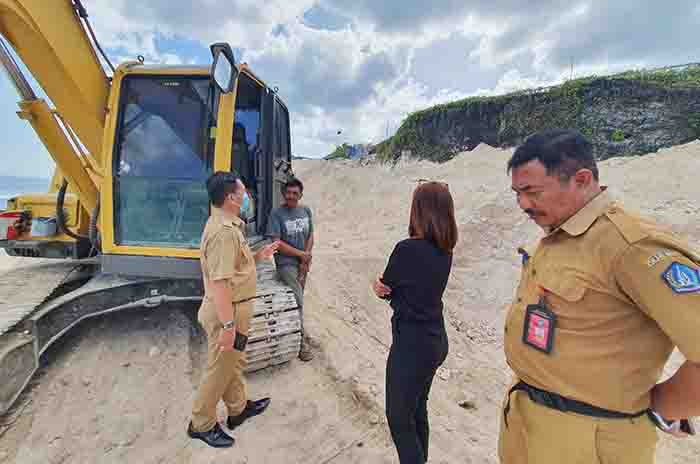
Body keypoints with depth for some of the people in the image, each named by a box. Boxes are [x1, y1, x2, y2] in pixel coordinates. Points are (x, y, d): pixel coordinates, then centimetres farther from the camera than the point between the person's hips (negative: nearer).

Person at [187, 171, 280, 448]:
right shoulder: (224, 231, -26)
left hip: (231, 309, 10)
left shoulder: (227, 224, 7)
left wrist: (258, 256, 10)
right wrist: (228, 325, -27)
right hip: (227, 312, -10)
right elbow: (219, 282, -30)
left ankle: (239, 408, 44)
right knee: (220, 369, 10)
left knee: (234, 362, 24)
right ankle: (201, 424, 31)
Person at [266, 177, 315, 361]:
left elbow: (310, 236, 7)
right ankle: (302, 341, 4)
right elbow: (277, 242, -15)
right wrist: (302, 254, -11)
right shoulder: (276, 213, -11)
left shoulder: (306, 210, 5)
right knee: (298, 301, -8)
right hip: (286, 263, -5)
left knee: (297, 300, 15)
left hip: (303, 263, 5)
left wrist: (306, 259, -6)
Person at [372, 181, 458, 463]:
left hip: (411, 344, -8)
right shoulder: (445, 251, 0)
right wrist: (385, 286, -4)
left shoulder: (408, 249, -24)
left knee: (398, 416, 11)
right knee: (417, 409, 26)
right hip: (435, 340, 8)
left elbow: (384, 288, -9)